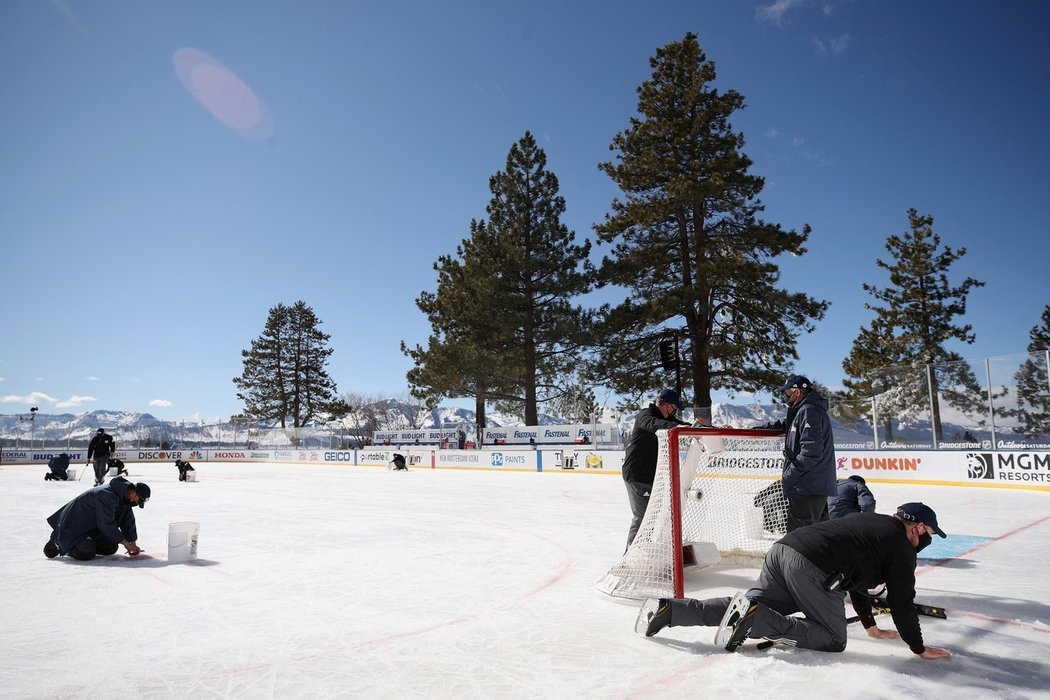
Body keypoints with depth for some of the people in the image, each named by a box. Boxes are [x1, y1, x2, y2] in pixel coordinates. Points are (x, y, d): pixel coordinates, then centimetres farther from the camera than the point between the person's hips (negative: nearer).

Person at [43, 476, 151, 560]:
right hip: (73, 527, -9)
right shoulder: (107, 495, -31)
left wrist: (133, 543, -2)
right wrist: (126, 543, -24)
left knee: (111, 547, 2)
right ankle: (58, 542, 2)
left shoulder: (125, 498, -1)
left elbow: (128, 522, 7)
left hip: (93, 529, 9)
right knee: (86, 554, -24)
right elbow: (107, 524, -30)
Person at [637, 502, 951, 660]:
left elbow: (855, 578, 40)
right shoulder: (901, 547, 8)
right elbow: (901, 603, 6)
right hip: (811, 568, -8)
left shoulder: (872, 521, 33)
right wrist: (919, 648, 20)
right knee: (833, 639, 6)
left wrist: (870, 625, 46)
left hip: (783, 548, 8)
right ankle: (756, 618, -14)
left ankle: (668, 609, 0)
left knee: (751, 605, 13)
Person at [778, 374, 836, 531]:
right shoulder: (814, 409, 19)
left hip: (807, 488, -11)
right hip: (819, 486, 11)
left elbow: (810, 452, -22)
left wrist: (788, 476, -14)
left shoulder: (809, 412, -15)